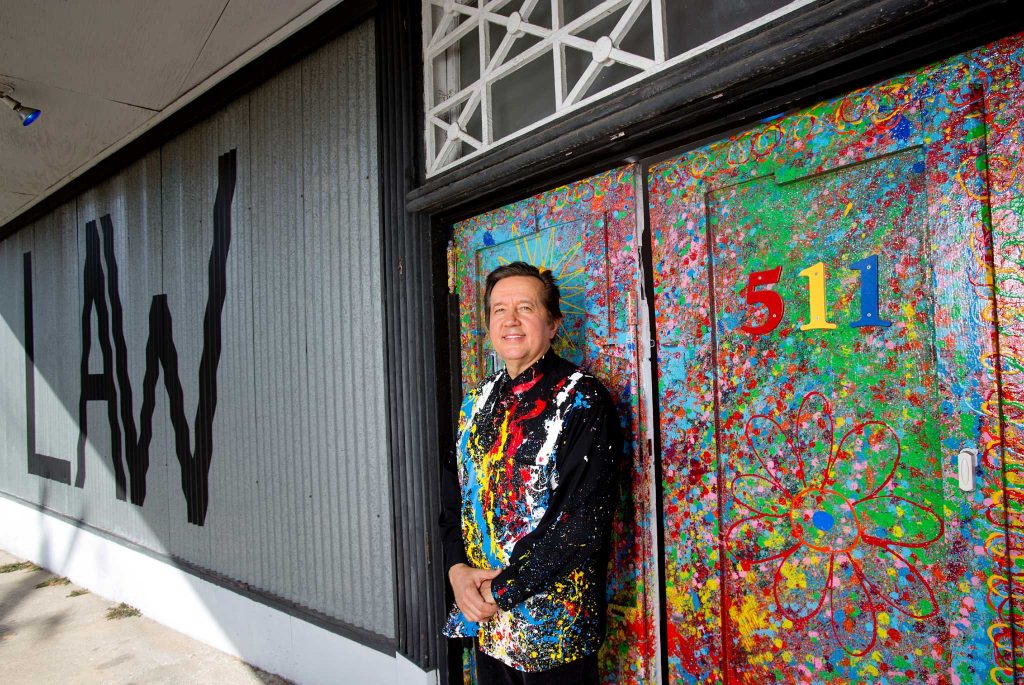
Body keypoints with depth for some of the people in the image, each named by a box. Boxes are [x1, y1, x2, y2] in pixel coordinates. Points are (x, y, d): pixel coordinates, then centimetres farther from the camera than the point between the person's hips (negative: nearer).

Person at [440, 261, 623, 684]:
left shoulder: (582, 400, -13)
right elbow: (454, 495, 10)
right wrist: (458, 569, -7)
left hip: (556, 622, -5)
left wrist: (503, 589, -17)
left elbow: (585, 518, -20)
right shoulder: (477, 403, 7)